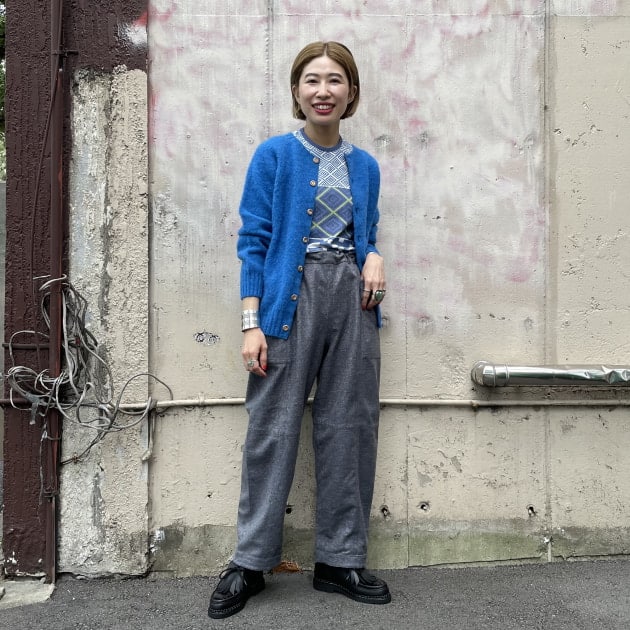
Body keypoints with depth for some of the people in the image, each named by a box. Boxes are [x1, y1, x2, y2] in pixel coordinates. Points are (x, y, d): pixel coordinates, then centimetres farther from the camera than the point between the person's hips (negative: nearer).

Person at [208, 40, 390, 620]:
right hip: (291, 296, -4)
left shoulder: (365, 166, 14)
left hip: (352, 298, 4)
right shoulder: (274, 155, 2)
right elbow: (253, 241, -3)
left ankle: (340, 560, 19)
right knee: (274, 428, -1)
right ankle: (250, 562, 14)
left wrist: (375, 258, -3)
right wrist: (252, 322, -11)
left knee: (350, 430, 6)